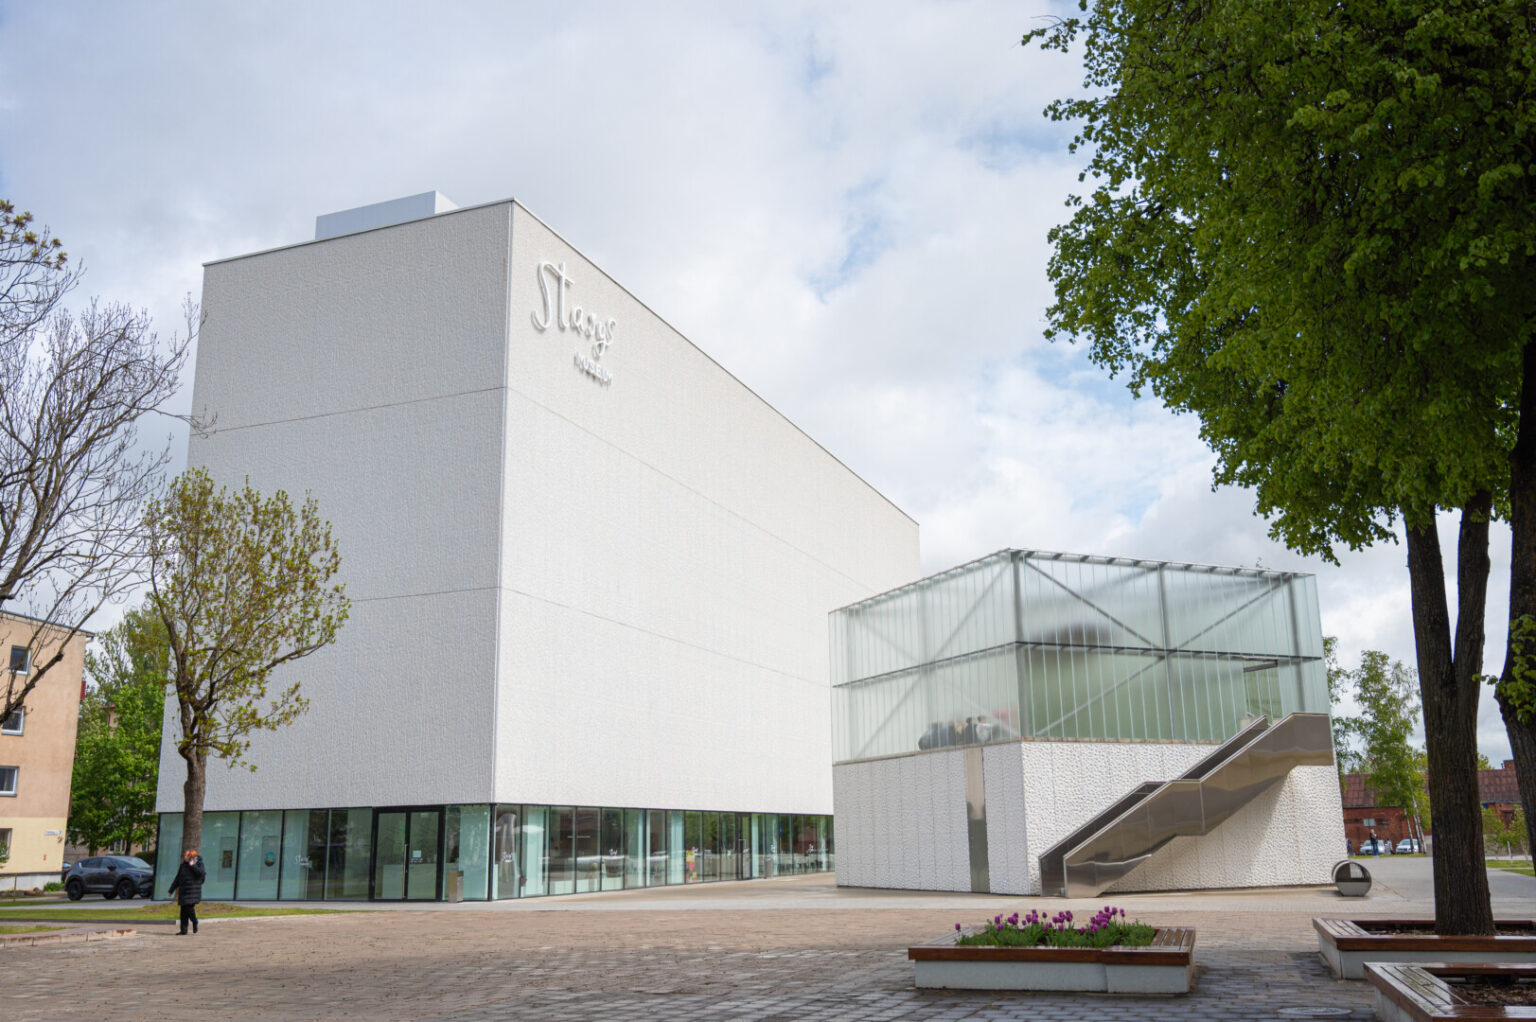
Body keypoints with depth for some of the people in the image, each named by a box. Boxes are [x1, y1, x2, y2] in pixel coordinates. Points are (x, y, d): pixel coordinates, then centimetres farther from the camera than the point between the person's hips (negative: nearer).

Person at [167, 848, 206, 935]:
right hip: (183, 890, 6)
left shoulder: (198, 863, -1)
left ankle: (195, 923, 11)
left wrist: (193, 866, -22)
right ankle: (183, 930, 8)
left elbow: (201, 872, -19)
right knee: (183, 910, 3)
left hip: (193, 891, -6)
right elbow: (177, 879, 20)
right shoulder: (183, 865, 15)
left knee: (189, 908, -15)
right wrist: (171, 890, 19)